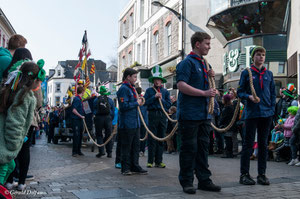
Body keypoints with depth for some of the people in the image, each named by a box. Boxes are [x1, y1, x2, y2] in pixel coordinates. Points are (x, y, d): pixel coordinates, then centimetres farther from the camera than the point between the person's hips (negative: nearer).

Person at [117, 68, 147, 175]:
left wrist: (138, 101, 11)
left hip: (135, 123, 9)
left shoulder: (131, 88, 18)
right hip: (127, 124, -9)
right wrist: (137, 103, -12)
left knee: (136, 146, 12)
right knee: (126, 146, -1)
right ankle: (125, 168, 8)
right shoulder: (123, 89, -13)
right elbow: (124, 106, -21)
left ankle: (135, 166, 21)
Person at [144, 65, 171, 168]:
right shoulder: (149, 90, 9)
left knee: (161, 139, 4)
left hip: (163, 116, 2)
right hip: (153, 115, -2)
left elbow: (169, 105, 7)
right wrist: (154, 97, -10)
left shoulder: (166, 92, 13)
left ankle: (158, 161, 10)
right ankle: (150, 161, 3)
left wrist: (161, 99, -6)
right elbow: (145, 102, -2)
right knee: (152, 139, -3)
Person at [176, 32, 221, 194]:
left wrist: (209, 76, 7)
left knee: (203, 147, 12)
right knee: (189, 148, -1)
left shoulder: (203, 63, 18)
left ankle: (204, 180, 20)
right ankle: (186, 182, 9)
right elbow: (181, 85, -20)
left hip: (204, 114, 9)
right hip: (189, 114, -8)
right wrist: (204, 93, -19)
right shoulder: (187, 63, -9)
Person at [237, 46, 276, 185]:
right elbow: (240, 92, 2)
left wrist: (272, 108, 2)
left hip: (266, 114, 4)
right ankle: (244, 174, 5)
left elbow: (273, 93, 14)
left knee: (263, 144, 8)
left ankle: (262, 174, 15)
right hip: (252, 113, -3)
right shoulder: (246, 73, 2)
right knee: (248, 144, -1)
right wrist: (249, 97, -17)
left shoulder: (269, 74, 12)